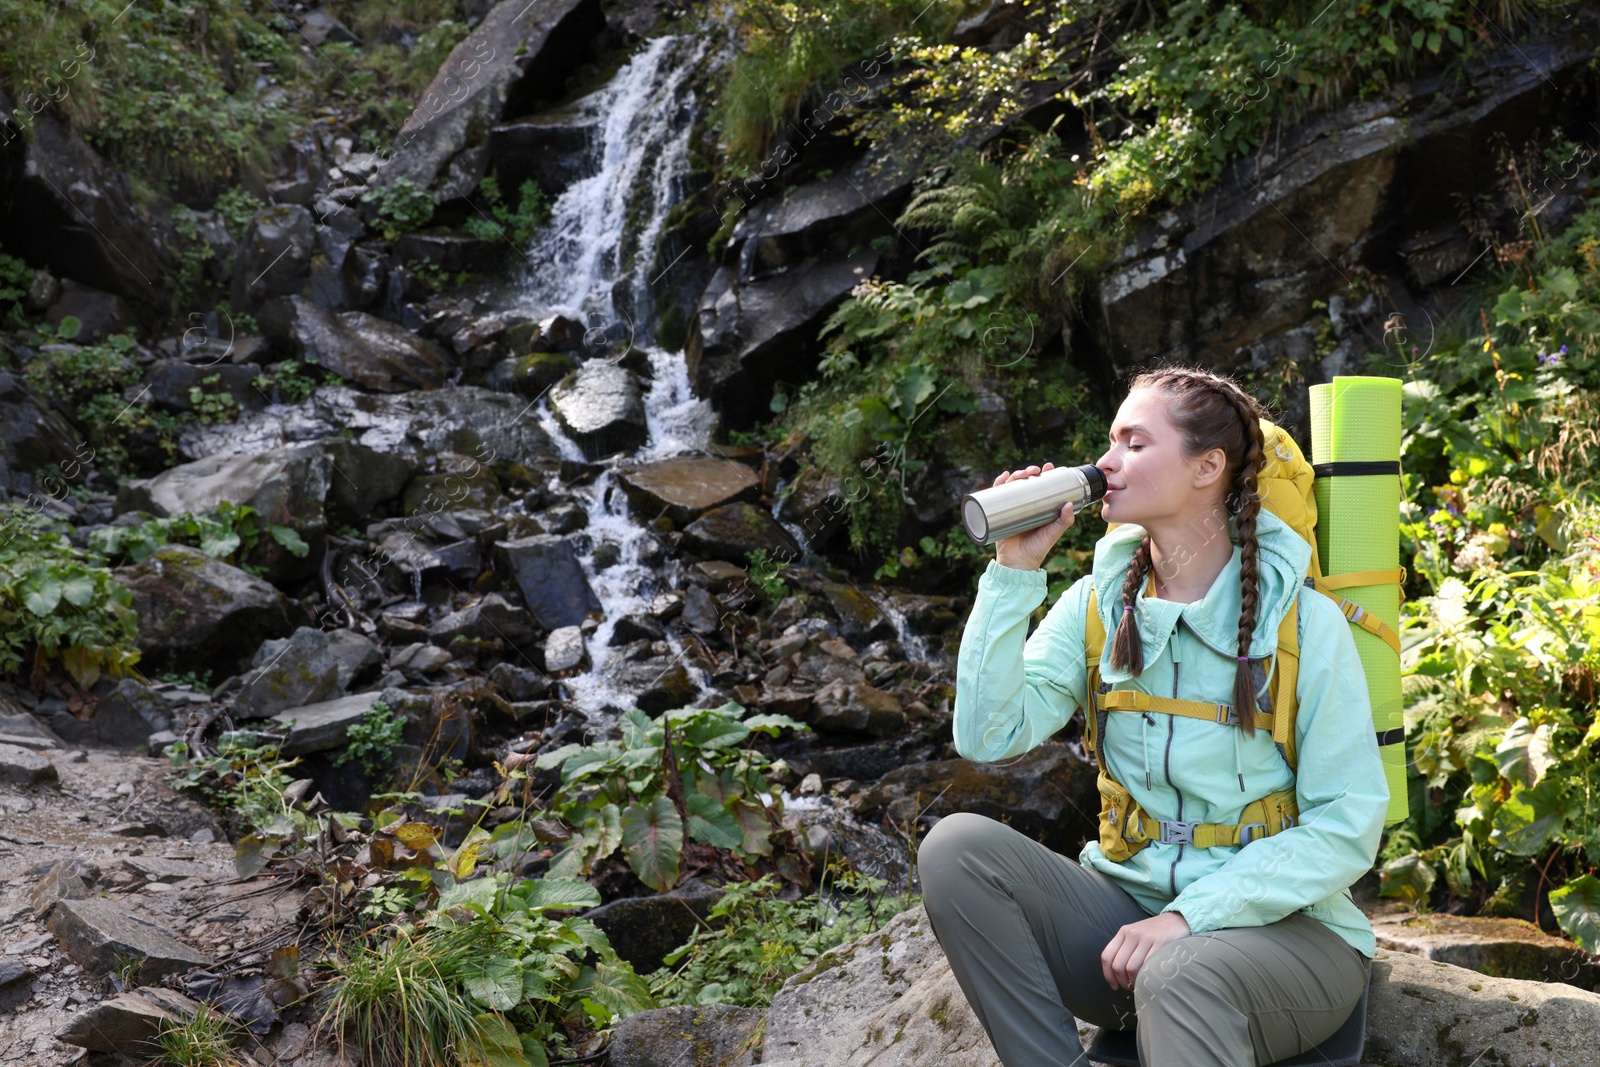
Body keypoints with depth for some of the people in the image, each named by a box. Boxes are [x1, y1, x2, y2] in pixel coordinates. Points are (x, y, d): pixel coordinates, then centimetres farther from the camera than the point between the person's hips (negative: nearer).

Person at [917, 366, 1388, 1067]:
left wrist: (1191, 915, -21)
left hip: (1283, 926, -5)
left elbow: (1347, 824, -11)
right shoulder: (1099, 603, 3)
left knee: (1180, 972, -40)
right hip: (1131, 903, 6)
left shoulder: (1302, 621, -9)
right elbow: (988, 737, -9)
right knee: (956, 845, -19)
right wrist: (1015, 569, -13)